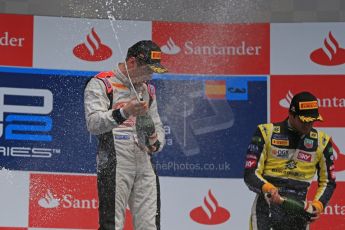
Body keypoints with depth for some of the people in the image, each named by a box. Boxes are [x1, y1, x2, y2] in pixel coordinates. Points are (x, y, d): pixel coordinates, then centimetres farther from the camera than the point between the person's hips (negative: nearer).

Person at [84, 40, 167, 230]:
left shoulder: (147, 90, 20)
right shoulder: (101, 84, -3)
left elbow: (157, 126, 24)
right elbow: (93, 123, -15)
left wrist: (156, 143, 1)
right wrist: (124, 112, -30)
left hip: (144, 165, 7)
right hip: (114, 165, -7)